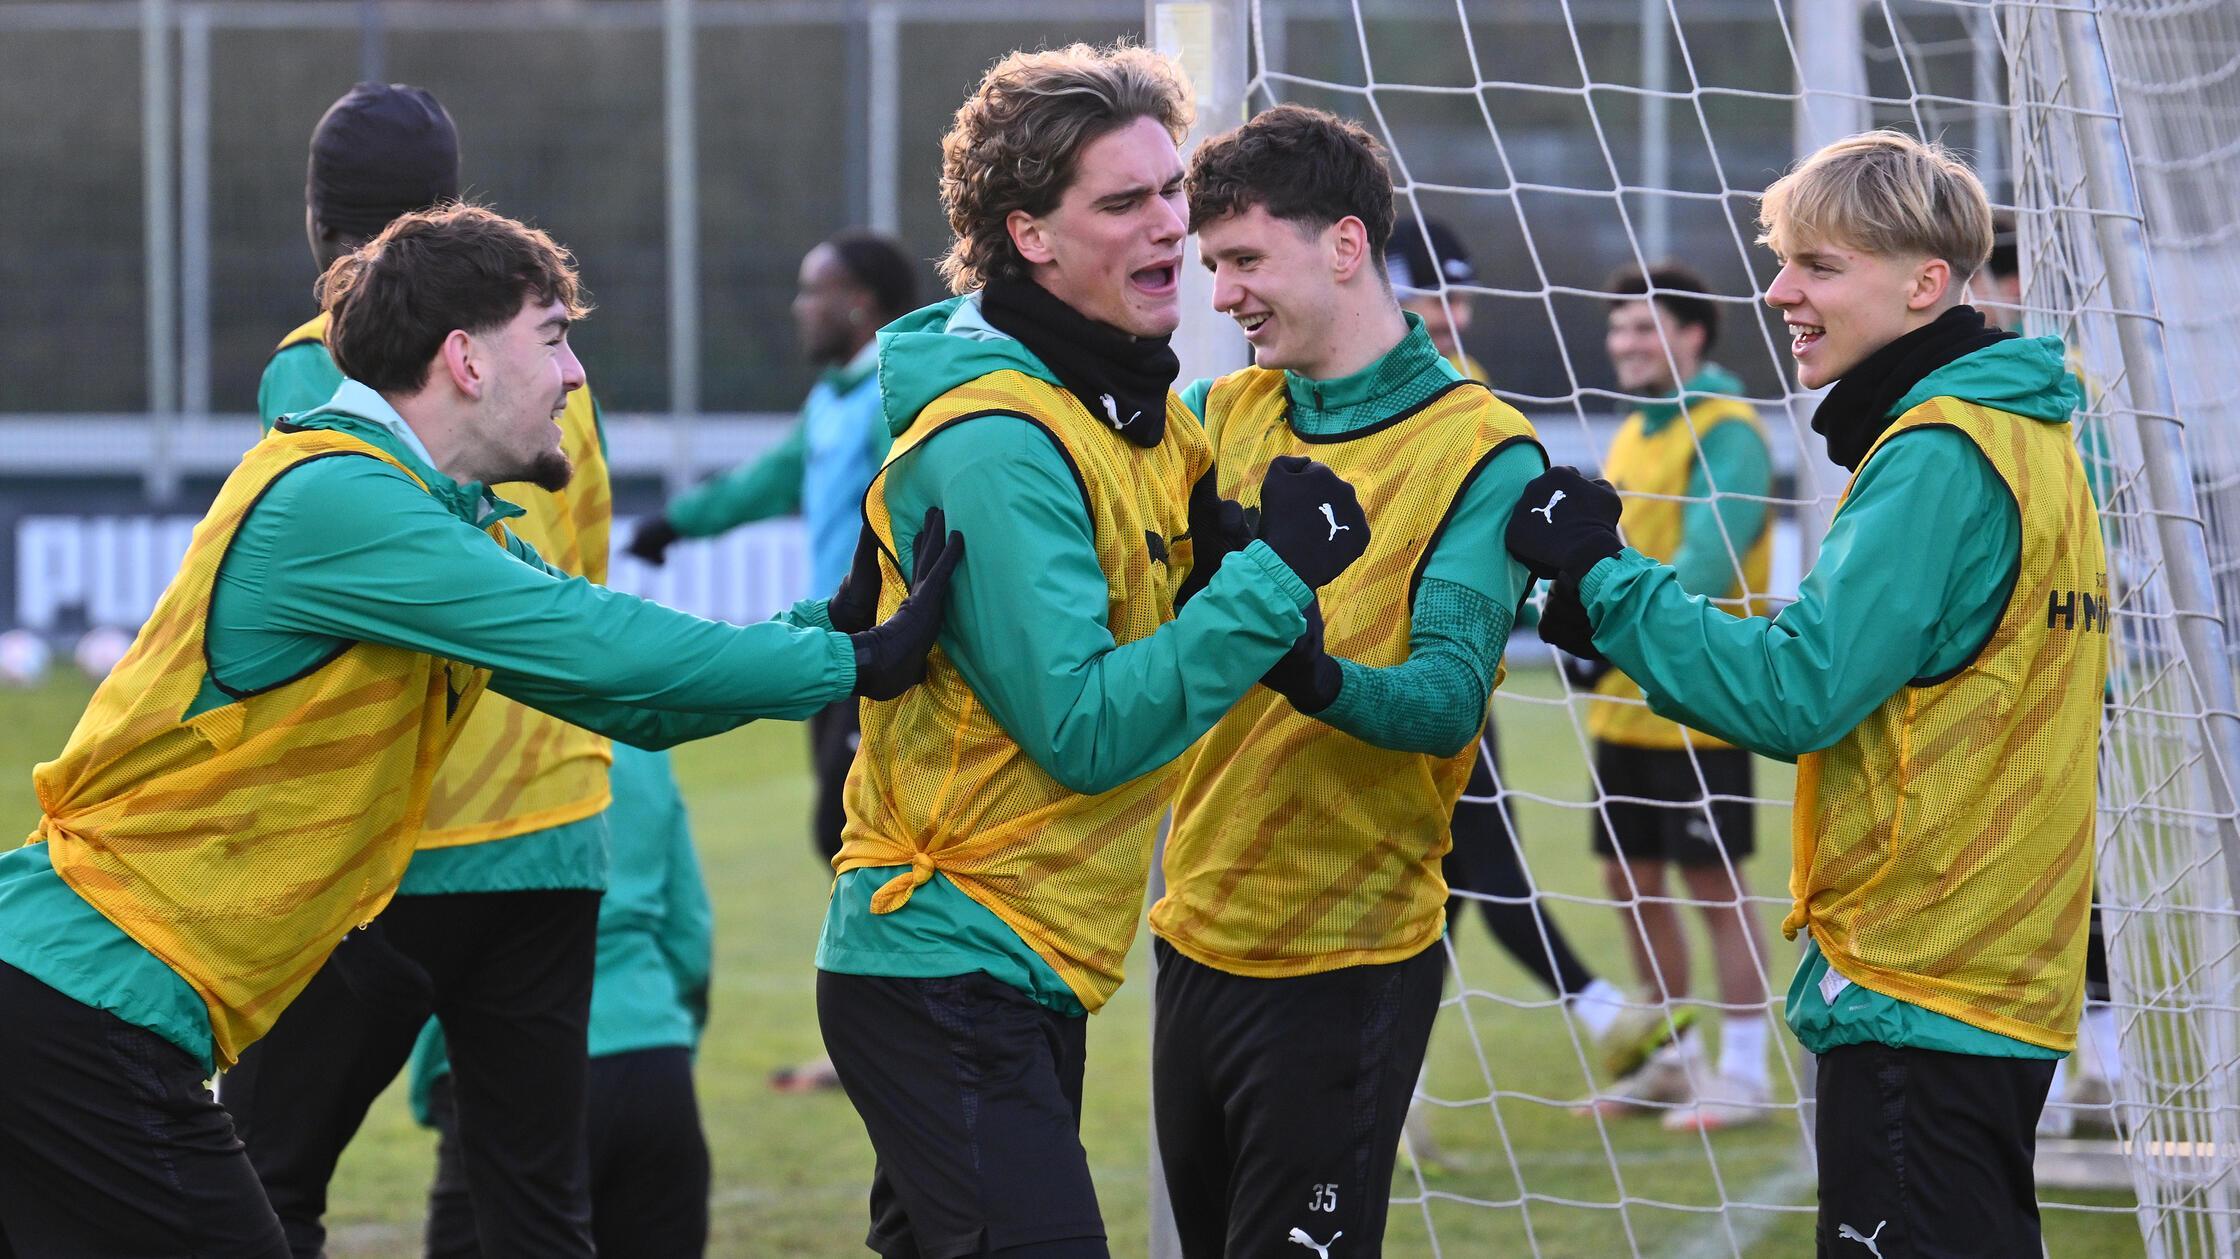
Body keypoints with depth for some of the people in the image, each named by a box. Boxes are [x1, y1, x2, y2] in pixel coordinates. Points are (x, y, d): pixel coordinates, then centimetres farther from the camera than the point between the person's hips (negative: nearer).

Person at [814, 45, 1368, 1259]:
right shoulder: (997, 444, -19)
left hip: (1034, 972, 9)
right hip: (948, 967, -9)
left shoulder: (1143, 413, 10)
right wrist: (1273, 574, -22)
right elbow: (1083, 731, -23)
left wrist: (1237, 554, -7)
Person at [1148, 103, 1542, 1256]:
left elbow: (1447, 701, -20)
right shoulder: (1222, 415, 7)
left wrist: (1322, 681, -39)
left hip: (1345, 967, -6)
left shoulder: (1481, 454, -11)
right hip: (1199, 935, 6)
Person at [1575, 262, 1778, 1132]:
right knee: (1631, 881, 12)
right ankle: (1672, 1059, 23)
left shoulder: (1726, 434, -11)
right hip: (1625, 706, 8)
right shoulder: (1632, 436, 15)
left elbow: (1708, 562, -21)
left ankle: (1745, 1074, 3)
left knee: (1713, 882, -4)